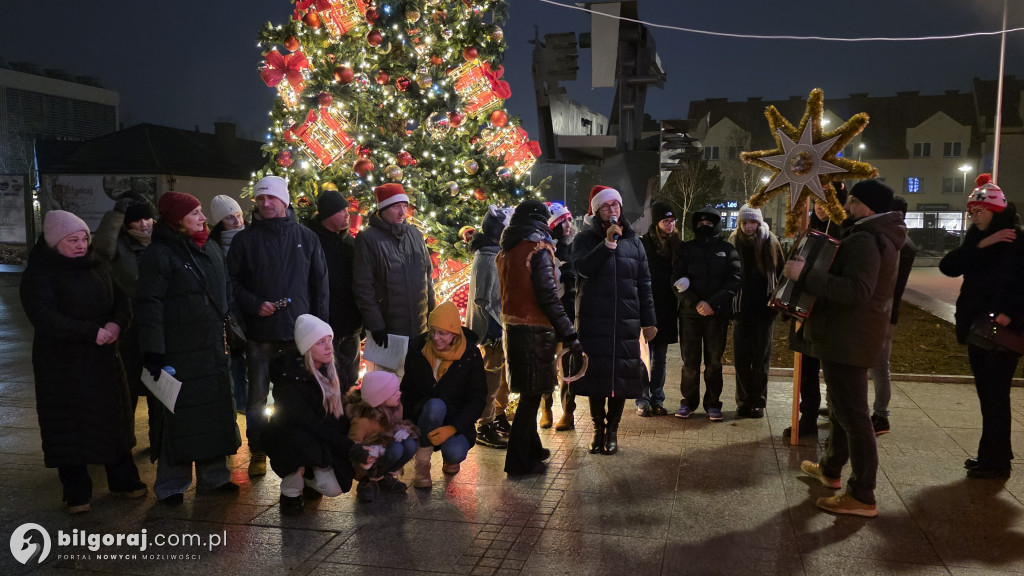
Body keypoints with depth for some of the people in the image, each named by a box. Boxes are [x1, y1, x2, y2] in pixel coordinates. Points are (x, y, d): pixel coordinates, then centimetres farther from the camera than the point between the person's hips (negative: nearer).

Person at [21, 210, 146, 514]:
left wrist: (117, 323, -14)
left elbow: (121, 298, 7)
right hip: (63, 365, -5)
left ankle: (123, 480, 27)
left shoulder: (96, 265, 7)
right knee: (70, 427, 4)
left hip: (104, 358, 5)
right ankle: (76, 494, 18)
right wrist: (92, 332, -25)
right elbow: (44, 317, -21)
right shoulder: (39, 273, -11)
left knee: (113, 420, 12)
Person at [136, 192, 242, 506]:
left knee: (216, 410, 11)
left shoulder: (211, 249, 12)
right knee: (177, 415, 1)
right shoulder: (159, 253, -9)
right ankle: (171, 485, 15)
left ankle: (213, 475, 25)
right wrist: (153, 351, -17)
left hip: (213, 348, 7)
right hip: (178, 351, -7)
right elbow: (150, 305, -13)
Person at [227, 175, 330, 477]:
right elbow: (232, 281, 3)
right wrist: (254, 305, -14)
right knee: (257, 398, 7)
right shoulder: (245, 239, 4)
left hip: (299, 333, 1)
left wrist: (321, 327, 2)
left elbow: (320, 284, 7)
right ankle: (257, 453, 21)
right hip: (259, 334, 0)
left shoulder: (306, 237, 6)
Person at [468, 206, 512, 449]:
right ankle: (485, 429, 8)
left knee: (502, 377, 19)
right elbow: (482, 300, -21)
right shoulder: (486, 259, -18)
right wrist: (496, 329, -22)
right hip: (493, 330, -10)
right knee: (491, 379, -2)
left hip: (502, 326, 10)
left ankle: (498, 418, 33)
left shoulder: (496, 255, 12)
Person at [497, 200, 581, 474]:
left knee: (528, 391, 19)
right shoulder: (538, 249, -12)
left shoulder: (507, 250, 12)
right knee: (531, 393, 0)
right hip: (535, 329, -8)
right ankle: (520, 461, 5)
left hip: (512, 327, 8)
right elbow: (548, 297, -18)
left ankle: (532, 448, 32)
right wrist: (569, 335, -15)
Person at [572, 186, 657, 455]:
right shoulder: (585, 239, 5)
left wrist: (648, 320, 8)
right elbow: (582, 267, -16)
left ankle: (612, 430, 16)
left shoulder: (633, 241, 13)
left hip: (626, 321, 2)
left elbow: (644, 283, 12)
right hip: (593, 320, -2)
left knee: (622, 375, 3)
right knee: (595, 373, 2)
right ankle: (599, 429, 17)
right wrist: (608, 243, -20)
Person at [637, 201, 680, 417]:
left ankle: (657, 399, 19)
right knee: (644, 356, 0)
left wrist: (678, 306, 7)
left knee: (660, 358, 11)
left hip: (667, 310, 5)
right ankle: (642, 400, 7)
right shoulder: (643, 244, -6)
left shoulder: (676, 245, 9)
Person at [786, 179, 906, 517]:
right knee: (842, 407, 23)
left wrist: (805, 274, -31)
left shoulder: (865, 240, -19)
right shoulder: (877, 237, 16)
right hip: (848, 336, 12)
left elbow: (856, 290, -32)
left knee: (852, 413, -8)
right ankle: (831, 468, 39)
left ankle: (862, 497, -3)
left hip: (848, 339, -12)